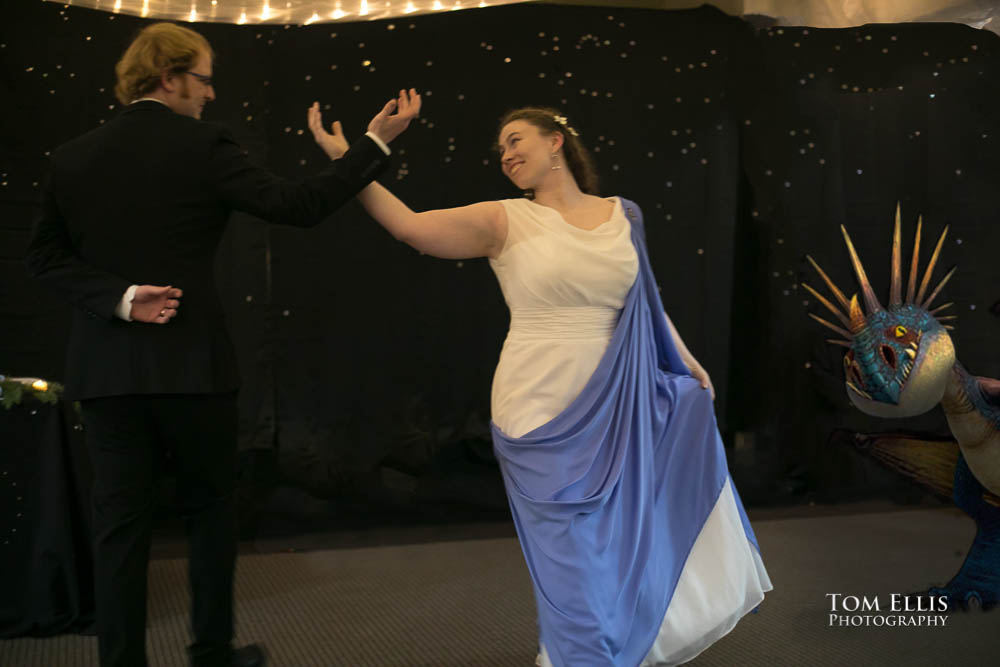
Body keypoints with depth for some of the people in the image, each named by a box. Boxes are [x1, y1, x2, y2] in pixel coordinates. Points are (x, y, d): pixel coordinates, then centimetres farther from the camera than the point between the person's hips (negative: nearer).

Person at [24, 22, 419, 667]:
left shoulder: (73, 156, 6)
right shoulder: (203, 146, -9)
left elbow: (45, 256, 5)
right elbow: (299, 206, -10)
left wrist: (120, 298, -5)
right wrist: (375, 142, -4)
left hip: (108, 367, 4)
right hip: (190, 361, -3)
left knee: (121, 521, 9)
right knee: (211, 507, 14)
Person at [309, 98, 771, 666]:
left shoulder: (622, 216, 5)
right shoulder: (505, 222, -5)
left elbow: (646, 302, 16)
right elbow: (410, 226, -16)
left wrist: (689, 364, 17)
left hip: (611, 413, 4)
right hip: (541, 416, -3)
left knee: (623, 540, 17)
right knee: (572, 557, 5)